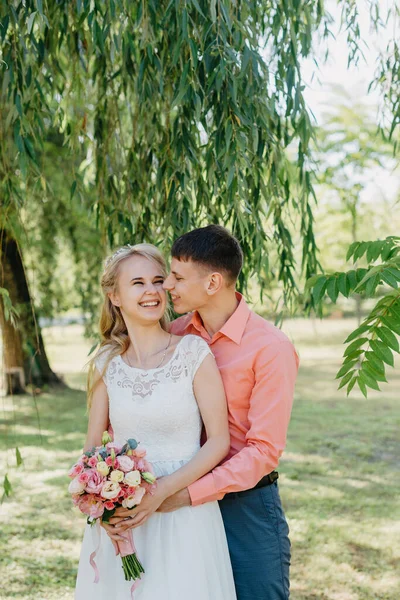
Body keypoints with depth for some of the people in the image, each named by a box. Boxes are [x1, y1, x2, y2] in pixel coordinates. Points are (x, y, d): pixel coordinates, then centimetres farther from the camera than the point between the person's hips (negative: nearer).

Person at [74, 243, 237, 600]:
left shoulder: (194, 353, -9)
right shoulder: (106, 364, 1)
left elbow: (218, 441, -8)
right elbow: (93, 445, 8)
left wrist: (162, 491, -17)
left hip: (183, 514, -3)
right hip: (120, 521, 3)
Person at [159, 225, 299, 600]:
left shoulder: (270, 348, -15)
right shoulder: (175, 336, 1)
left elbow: (264, 451, -16)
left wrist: (187, 494, -21)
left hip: (245, 504, -4)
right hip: (182, 502, 4)